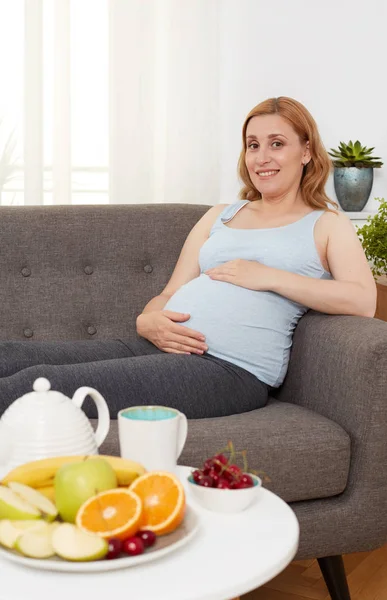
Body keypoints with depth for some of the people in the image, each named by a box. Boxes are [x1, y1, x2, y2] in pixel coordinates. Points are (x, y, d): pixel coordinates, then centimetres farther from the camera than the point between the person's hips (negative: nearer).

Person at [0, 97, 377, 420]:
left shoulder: (326, 225, 13)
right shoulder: (219, 216, 27)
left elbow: (363, 301, -5)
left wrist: (269, 277, -8)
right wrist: (148, 322, -3)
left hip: (231, 369, -6)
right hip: (162, 346, 6)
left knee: (38, 382, -25)